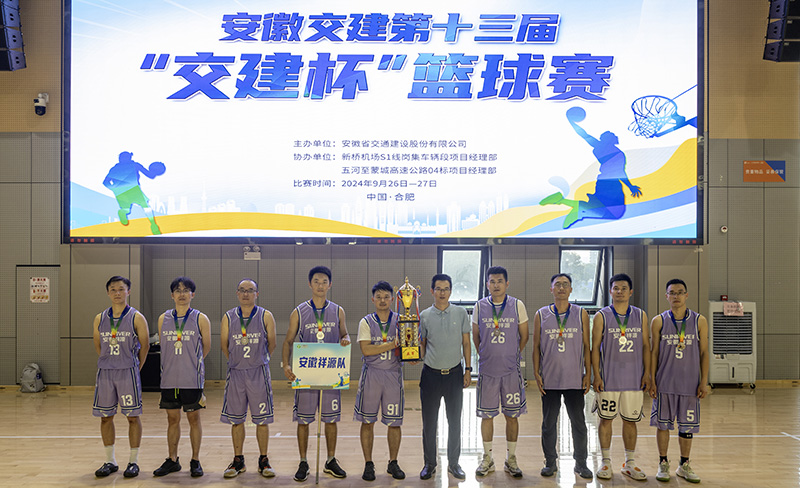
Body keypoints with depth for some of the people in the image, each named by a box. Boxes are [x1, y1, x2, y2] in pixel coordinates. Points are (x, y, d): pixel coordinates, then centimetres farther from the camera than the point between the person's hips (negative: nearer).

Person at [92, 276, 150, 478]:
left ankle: (133, 462, 9)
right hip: (105, 371, 4)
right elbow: (97, 344, 18)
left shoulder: (136, 318, -4)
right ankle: (110, 461, 18)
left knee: (133, 416, 0)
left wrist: (135, 367, 7)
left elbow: (144, 345, 2)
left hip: (128, 371, -3)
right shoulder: (100, 319, 6)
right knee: (105, 416, 7)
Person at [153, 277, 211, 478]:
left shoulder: (200, 319, -2)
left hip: (192, 379, -3)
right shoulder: (163, 319, 7)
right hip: (169, 379, 3)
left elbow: (206, 348, 7)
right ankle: (172, 460, 20)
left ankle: (195, 461, 14)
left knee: (194, 418, 4)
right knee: (172, 418, 9)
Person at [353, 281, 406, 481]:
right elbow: (366, 349, -11)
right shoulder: (366, 322, 1)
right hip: (371, 374, -1)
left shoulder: (400, 321, 6)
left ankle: (393, 463, 18)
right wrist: (391, 345, -18)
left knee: (394, 421, 4)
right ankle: (368, 464, 13)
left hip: (393, 374, 1)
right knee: (367, 421, 2)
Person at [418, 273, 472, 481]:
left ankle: (453, 463, 20)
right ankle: (429, 463, 18)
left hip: (454, 373, 0)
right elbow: (422, 343, 9)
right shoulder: (424, 316, 1)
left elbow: (466, 343, 5)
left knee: (455, 421, 7)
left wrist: (468, 369, 2)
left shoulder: (460, 313, 2)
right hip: (431, 373, 0)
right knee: (429, 422, 5)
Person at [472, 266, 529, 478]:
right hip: (487, 370, 1)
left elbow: (524, 336, 7)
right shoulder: (480, 306, 2)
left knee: (512, 415, 4)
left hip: (511, 370, -1)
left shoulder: (517, 305, -1)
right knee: (486, 415, 6)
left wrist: (512, 355, 10)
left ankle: (511, 459, 16)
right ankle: (487, 459, 19)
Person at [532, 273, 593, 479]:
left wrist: (588, 373, 1)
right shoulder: (541, 315, 5)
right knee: (548, 423, 7)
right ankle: (550, 462, 19)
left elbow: (586, 345, 6)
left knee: (578, 422, 4)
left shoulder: (581, 314, 4)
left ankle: (581, 463, 17)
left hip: (575, 379, 0)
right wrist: (536, 374, 0)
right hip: (549, 380, 0)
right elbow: (536, 346, 7)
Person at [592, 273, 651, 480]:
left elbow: (646, 345, 8)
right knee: (606, 418, 4)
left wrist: (647, 373, 2)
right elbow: (595, 347, -1)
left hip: (634, 378, 2)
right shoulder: (601, 316, -1)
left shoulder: (640, 315, 6)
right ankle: (606, 462, 16)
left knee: (630, 420, 8)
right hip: (608, 378, -2)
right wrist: (596, 376, -7)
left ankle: (630, 463, 19)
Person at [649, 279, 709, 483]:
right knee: (663, 424, 4)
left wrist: (704, 382, -1)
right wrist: (651, 381, -1)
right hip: (664, 383, -1)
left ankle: (684, 466, 22)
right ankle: (663, 464, 18)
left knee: (687, 426, 8)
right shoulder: (659, 321, 1)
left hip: (691, 384, 1)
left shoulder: (699, 321, 2)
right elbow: (654, 353, 3)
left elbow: (704, 353, 5)